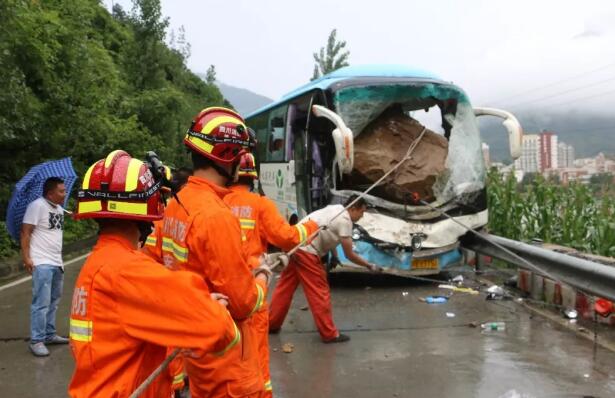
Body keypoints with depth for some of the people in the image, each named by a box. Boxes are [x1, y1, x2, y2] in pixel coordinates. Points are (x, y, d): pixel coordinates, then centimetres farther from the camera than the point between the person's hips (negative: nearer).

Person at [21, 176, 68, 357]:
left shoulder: (60, 209, 14)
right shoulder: (37, 206, -12)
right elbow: (25, 232, -14)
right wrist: (26, 257, -20)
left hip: (57, 263, 8)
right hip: (42, 263, -8)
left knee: (53, 302, 14)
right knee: (41, 303, -8)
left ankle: (49, 335, 23)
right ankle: (36, 341, -1)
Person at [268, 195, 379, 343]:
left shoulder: (336, 209, 16)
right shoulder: (345, 221, -11)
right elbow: (349, 255, -8)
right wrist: (369, 265, 3)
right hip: (307, 251, -10)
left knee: (285, 288, 17)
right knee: (319, 293, -3)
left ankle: (271, 323, 26)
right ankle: (330, 334, 3)